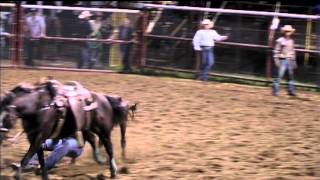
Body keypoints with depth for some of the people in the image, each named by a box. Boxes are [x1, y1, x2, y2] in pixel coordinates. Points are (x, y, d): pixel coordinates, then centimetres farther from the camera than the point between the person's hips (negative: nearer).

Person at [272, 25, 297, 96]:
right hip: (283, 60, -6)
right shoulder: (280, 40, -4)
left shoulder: (291, 41, 13)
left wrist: (294, 61, 19)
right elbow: (276, 51, -5)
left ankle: (291, 90, 19)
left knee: (291, 76, 10)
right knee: (279, 75, -10)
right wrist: (276, 60, -12)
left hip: (290, 61, 6)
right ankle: (275, 91, -8)